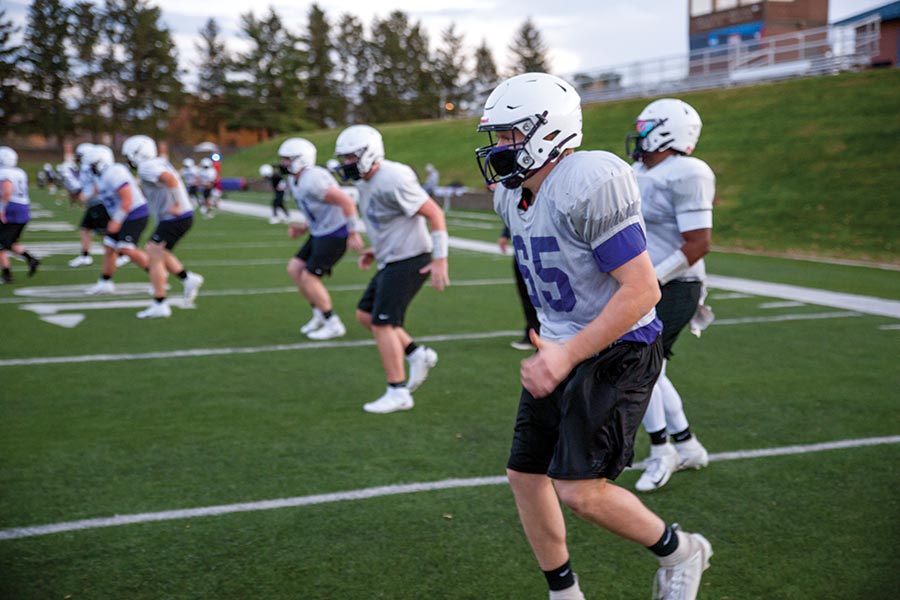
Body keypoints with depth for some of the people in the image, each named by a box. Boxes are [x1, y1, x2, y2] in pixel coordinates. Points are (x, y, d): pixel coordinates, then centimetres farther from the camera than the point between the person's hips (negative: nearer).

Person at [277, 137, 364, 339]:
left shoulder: (312, 180, -23)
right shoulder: (295, 181, 10)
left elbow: (346, 201, -24)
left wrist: (354, 234, -22)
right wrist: (305, 228, 11)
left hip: (336, 234, -10)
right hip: (322, 233, 10)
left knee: (309, 277, -6)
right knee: (295, 268, 10)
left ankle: (333, 325, 6)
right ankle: (320, 315, 20)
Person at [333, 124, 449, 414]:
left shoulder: (392, 180, -22)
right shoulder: (365, 183, 8)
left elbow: (435, 213, -20)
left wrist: (440, 259, -21)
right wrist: (376, 250, 16)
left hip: (409, 260, -10)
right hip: (392, 260, 10)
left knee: (382, 323, -7)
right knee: (365, 315, 14)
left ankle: (398, 393, 2)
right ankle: (418, 354, 20)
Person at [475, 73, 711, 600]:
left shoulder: (587, 184, -23)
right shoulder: (513, 196, 6)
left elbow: (642, 291, -24)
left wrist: (568, 356, -25)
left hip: (614, 353, -9)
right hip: (561, 350, 9)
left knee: (580, 489, -12)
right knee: (525, 474, 11)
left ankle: (679, 552, 15)